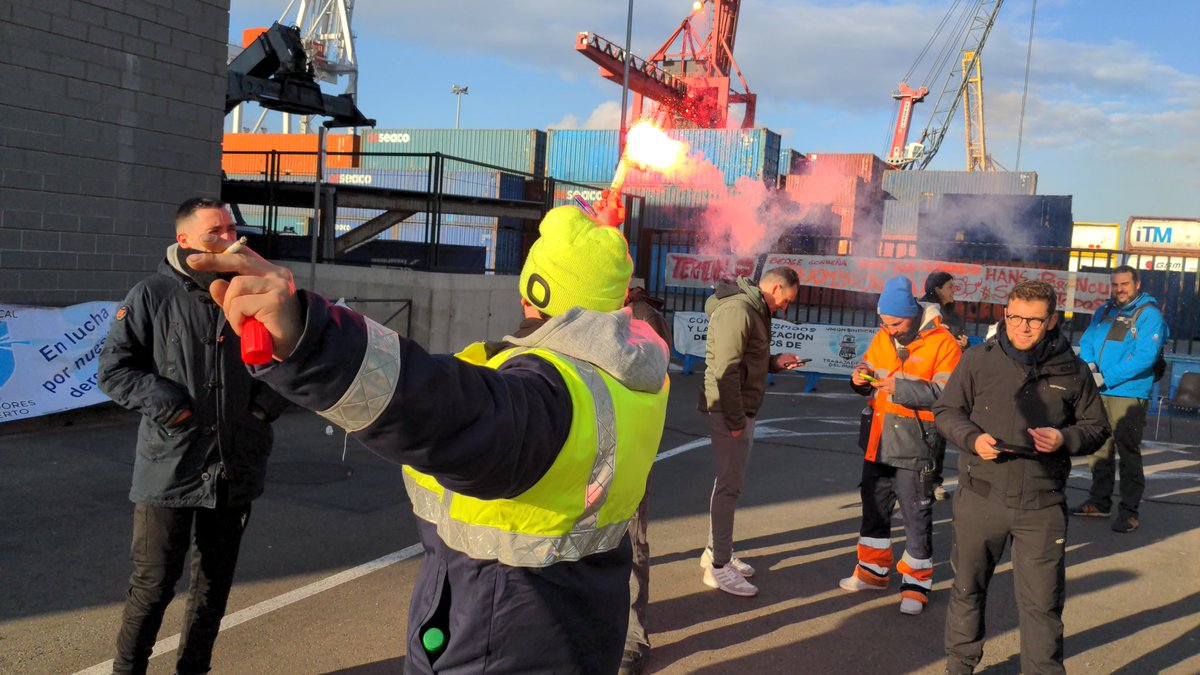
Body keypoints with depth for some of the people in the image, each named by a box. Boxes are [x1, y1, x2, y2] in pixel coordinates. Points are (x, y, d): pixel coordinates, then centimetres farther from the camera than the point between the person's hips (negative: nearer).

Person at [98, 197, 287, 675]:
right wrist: (164, 400, -15)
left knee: (213, 584, 16)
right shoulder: (153, 295, -4)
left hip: (235, 471, 4)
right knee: (153, 585, 2)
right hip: (169, 470, -3)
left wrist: (272, 396, -1)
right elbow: (113, 369, -2)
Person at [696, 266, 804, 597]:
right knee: (729, 486, -4)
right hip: (729, 410, -10)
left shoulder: (755, 309, 15)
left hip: (741, 409, 10)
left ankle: (716, 551, 30)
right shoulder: (738, 310, -18)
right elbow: (726, 370, -24)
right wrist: (735, 419, -23)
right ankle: (719, 567, 4)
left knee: (728, 482, 17)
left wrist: (774, 362, 7)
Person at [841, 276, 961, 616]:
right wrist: (861, 378, -6)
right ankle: (873, 572, 35)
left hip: (915, 447, -7)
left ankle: (916, 585, 17)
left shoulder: (943, 343, -13)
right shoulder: (882, 338, 7)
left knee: (917, 515, 3)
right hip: (878, 443, 7)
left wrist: (900, 388, -27)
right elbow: (869, 367, 17)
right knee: (874, 507, 18)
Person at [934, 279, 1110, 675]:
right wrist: (972, 438, -15)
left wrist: (1064, 439, -12)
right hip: (981, 498, 1)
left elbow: (1096, 427, 9)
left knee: (1042, 603, 5)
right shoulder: (979, 360, -4)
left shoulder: (1072, 370, 0)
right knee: (968, 589, 16)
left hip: (1043, 507, 0)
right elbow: (946, 411, 4)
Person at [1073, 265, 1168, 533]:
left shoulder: (1149, 314, -7)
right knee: (1098, 449, 14)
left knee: (1128, 453, -5)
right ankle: (1099, 502, 26)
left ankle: (1129, 511, 3)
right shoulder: (1103, 312, 14)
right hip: (1099, 393, 7)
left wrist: (1106, 378, -20)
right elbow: (1086, 342, 15)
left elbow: (1145, 357, -17)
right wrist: (1088, 364, -8)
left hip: (1129, 394, -7)